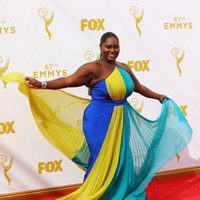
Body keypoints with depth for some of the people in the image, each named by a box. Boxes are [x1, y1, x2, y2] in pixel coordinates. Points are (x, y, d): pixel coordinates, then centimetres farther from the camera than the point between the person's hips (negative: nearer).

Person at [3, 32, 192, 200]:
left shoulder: (124, 68, 8)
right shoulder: (93, 68, -14)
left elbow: (139, 87, 22)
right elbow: (68, 80, -23)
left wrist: (158, 97, 28)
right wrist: (42, 85, -34)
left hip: (122, 121, 7)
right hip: (101, 121, -6)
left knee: (123, 157, 14)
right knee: (102, 160, 0)